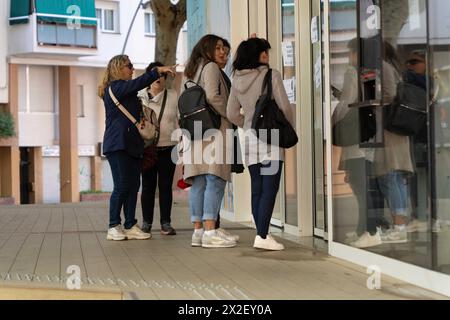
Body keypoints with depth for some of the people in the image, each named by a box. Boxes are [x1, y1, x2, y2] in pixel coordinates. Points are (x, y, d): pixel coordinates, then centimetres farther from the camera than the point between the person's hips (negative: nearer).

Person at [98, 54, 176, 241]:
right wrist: (158, 71, -19)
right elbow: (138, 83, -20)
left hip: (131, 145, 9)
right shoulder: (114, 87, -4)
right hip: (118, 145, -9)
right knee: (122, 186, -9)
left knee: (133, 186, 3)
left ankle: (130, 226, 6)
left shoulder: (129, 93, 23)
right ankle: (114, 227, -2)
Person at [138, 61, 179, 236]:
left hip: (168, 148, 1)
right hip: (147, 148, 0)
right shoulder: (140, 96, 5)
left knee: (166, 186, 3)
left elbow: (180, 120, 10)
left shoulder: (174, 96, 7)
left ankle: (166, 223, 9)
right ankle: (146, 223, 12)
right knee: (148, 186, 3)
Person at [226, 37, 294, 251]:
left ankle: (261, 234, 12)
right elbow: (285, 107, -7)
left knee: (257, 189, 9)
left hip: (250, 137, 6)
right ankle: (262, 236, -9)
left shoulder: (237, 80, 10)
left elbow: (232, 114, 12)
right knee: (269, 189, -5)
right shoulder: (271, 75, -6)